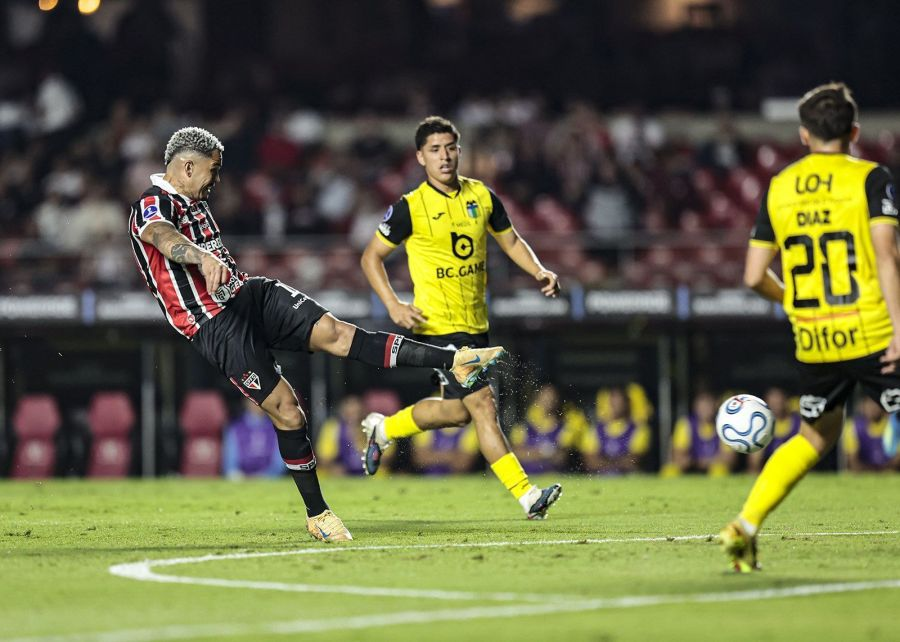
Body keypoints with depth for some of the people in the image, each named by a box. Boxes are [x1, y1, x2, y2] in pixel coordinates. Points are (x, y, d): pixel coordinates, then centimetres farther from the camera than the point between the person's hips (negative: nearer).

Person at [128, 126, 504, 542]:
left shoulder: (194, 201, 17)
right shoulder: (152, 207, -13)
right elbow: (163, 236, -38)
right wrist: (203, 257, -56)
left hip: (249, 294, 8)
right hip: (217, 326, -8)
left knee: (335, 333, -11)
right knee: (286, 410, -11)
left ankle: (454, 363, -19)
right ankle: (316, 515, 3)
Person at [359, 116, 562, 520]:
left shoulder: (482, 196, 5)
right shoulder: (410, 208, -10)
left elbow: (510, 241, 17)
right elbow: (371, 257, -1)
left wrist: (539, 272, -1)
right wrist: (393, 305, -14)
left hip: (475, 323, 7)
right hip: (438, 324, -7)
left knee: (457, 410, 14)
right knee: (481, 404, -13)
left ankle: (383, 429, 35)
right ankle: (526, 494, -13)